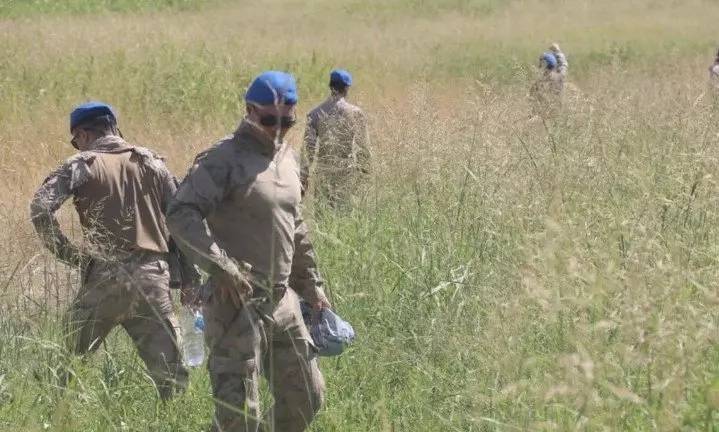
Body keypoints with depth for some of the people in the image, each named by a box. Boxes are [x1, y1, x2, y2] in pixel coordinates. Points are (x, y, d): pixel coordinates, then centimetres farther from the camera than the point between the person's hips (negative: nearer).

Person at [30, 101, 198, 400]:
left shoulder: (82, 165, 1)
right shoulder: (152, 163, 12)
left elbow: (40, 208, -12)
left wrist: (68, 253, -2)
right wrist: (189, 280, 11)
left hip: (104, 276, -3)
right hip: (153, 277, 3)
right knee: (168, 368, 3)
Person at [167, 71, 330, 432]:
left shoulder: (289, 159, 13)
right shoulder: (225, 159, -12)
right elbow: (180, 213, -23)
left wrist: (312, 286, 25)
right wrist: (222, 267, -28)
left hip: (282, 301, 8)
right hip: (237, 303, -8)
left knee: (307, 397, 13)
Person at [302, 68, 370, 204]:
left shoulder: (315, 113, -1)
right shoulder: (355, 113, -5)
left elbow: (309, 146, -3)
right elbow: (363, 146, -3)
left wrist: (304, 174, 1)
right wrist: (365, 170, 8)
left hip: (324, 172, 2)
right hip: (348, 171, -2)